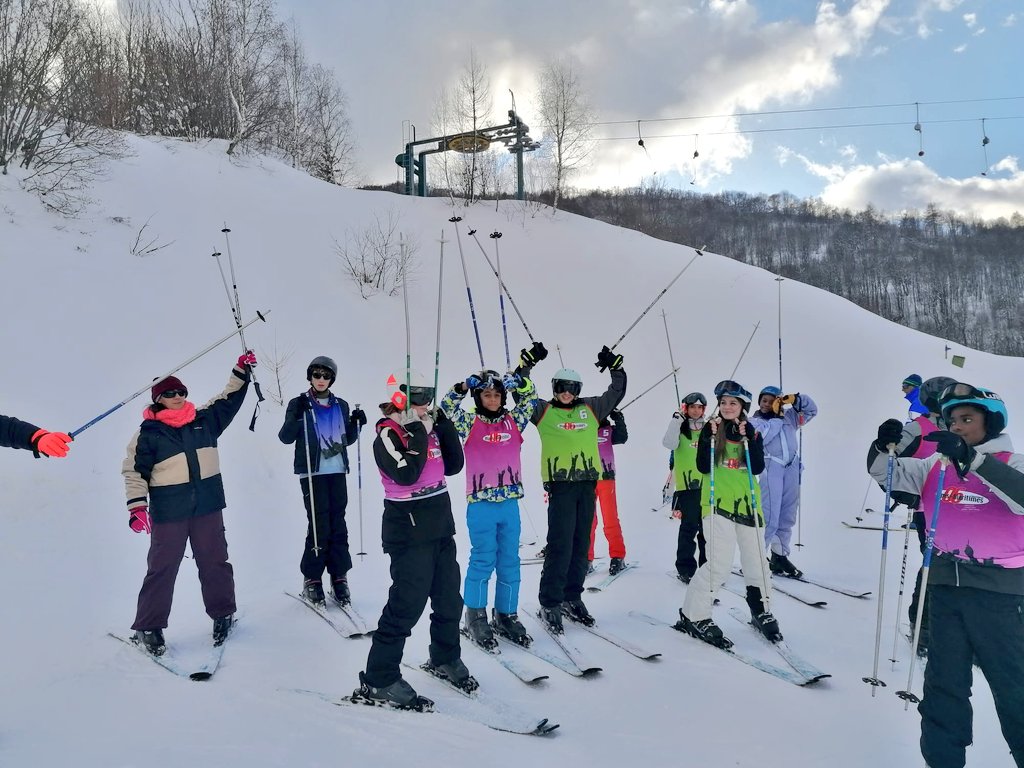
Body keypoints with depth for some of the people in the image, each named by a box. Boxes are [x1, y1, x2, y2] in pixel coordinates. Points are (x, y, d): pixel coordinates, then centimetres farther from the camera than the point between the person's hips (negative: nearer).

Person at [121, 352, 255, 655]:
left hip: (208, 506, 3)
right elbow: (134, 470, -3)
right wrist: (137, 506, -11)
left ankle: (223, 613, 26)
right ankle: (149, 627, 15)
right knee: (163, 567, 2)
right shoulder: (148, 432, -3)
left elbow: (229, 400, 19)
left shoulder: (205, 419, 7)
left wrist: (241, 371, 15)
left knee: (214, 561, 10)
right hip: (169, 511, -3)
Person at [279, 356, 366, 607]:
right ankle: (312, 579, 5)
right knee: (319, 525, -8)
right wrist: (296, 415, -21)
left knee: (338, 524, 4)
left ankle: (339, 577, 12)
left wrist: (356, 424, 0)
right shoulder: (299, 404, 2)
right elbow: (286, 437, -6)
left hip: (337, 472, 4)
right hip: (312, 473, -4)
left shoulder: (341, 406, 12)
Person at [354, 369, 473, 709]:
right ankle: (379, 681, 4)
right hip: (410, 531, -8)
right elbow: (407, 474, -25)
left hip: (440, 525, 8)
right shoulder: (388, 434, -11)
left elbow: (454, 465, 6)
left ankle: (445, 658, 38)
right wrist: (417, 434, -19)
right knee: (407, 604, -8)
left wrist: (445, 427, -2)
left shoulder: (428, 428, 10)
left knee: (449, 598, 17)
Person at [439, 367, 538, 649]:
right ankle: (476, 618, 14)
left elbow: (531, 397, 9)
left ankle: (506, 615, 21)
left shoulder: (513, 420, 8)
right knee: (483, 560, 1)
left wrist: (517, 380, -10)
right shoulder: (470, 422, 1)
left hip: (510, 503, 3)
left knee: (510, 562, 9)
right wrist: (464, 385, -24)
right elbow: (447, 407, -10)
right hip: (481, 504, -3)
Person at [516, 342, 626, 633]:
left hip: (587, 483, 4)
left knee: (581, 544, 9)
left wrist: (615, 366, 11)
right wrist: (527, 362, -5)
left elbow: (617, 392, 20)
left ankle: (572, 597, 21)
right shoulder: (542, 410, 6)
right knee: (560, 545, -8)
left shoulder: (590, 408, 14)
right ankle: (550, 604, 0)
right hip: (560, 484, -4)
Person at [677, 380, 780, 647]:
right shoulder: (711, 428, 1)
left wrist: (747, 439, -12)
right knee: (721, 562, -13)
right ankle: (693, 615, -1)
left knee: (756, 559, 10)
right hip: (718, 502, -4)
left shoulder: (752, 433, 8)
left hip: (746, 503, 4)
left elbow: (758, 468, -4)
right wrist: (710, 437, -18)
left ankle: (760, 611, 34)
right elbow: (703, 467, -8)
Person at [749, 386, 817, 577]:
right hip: (771, 468, -5)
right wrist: (777, 417, -6)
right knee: (769, 516, -12)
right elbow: (761, 436, -13)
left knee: (788, 515, 8)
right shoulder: (754, 421, 6)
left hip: (792, 469, 5)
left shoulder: (788, 416, 18)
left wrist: (796, 400, 3)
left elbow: (812, 410, 20)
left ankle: (780, 556, 17)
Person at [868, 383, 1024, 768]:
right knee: (945, 682, 12)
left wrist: (971, 457, -36)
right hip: (945, 586, 4)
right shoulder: (936, 465, 7)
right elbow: (884, 472, 7)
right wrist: (884, 445, -15)